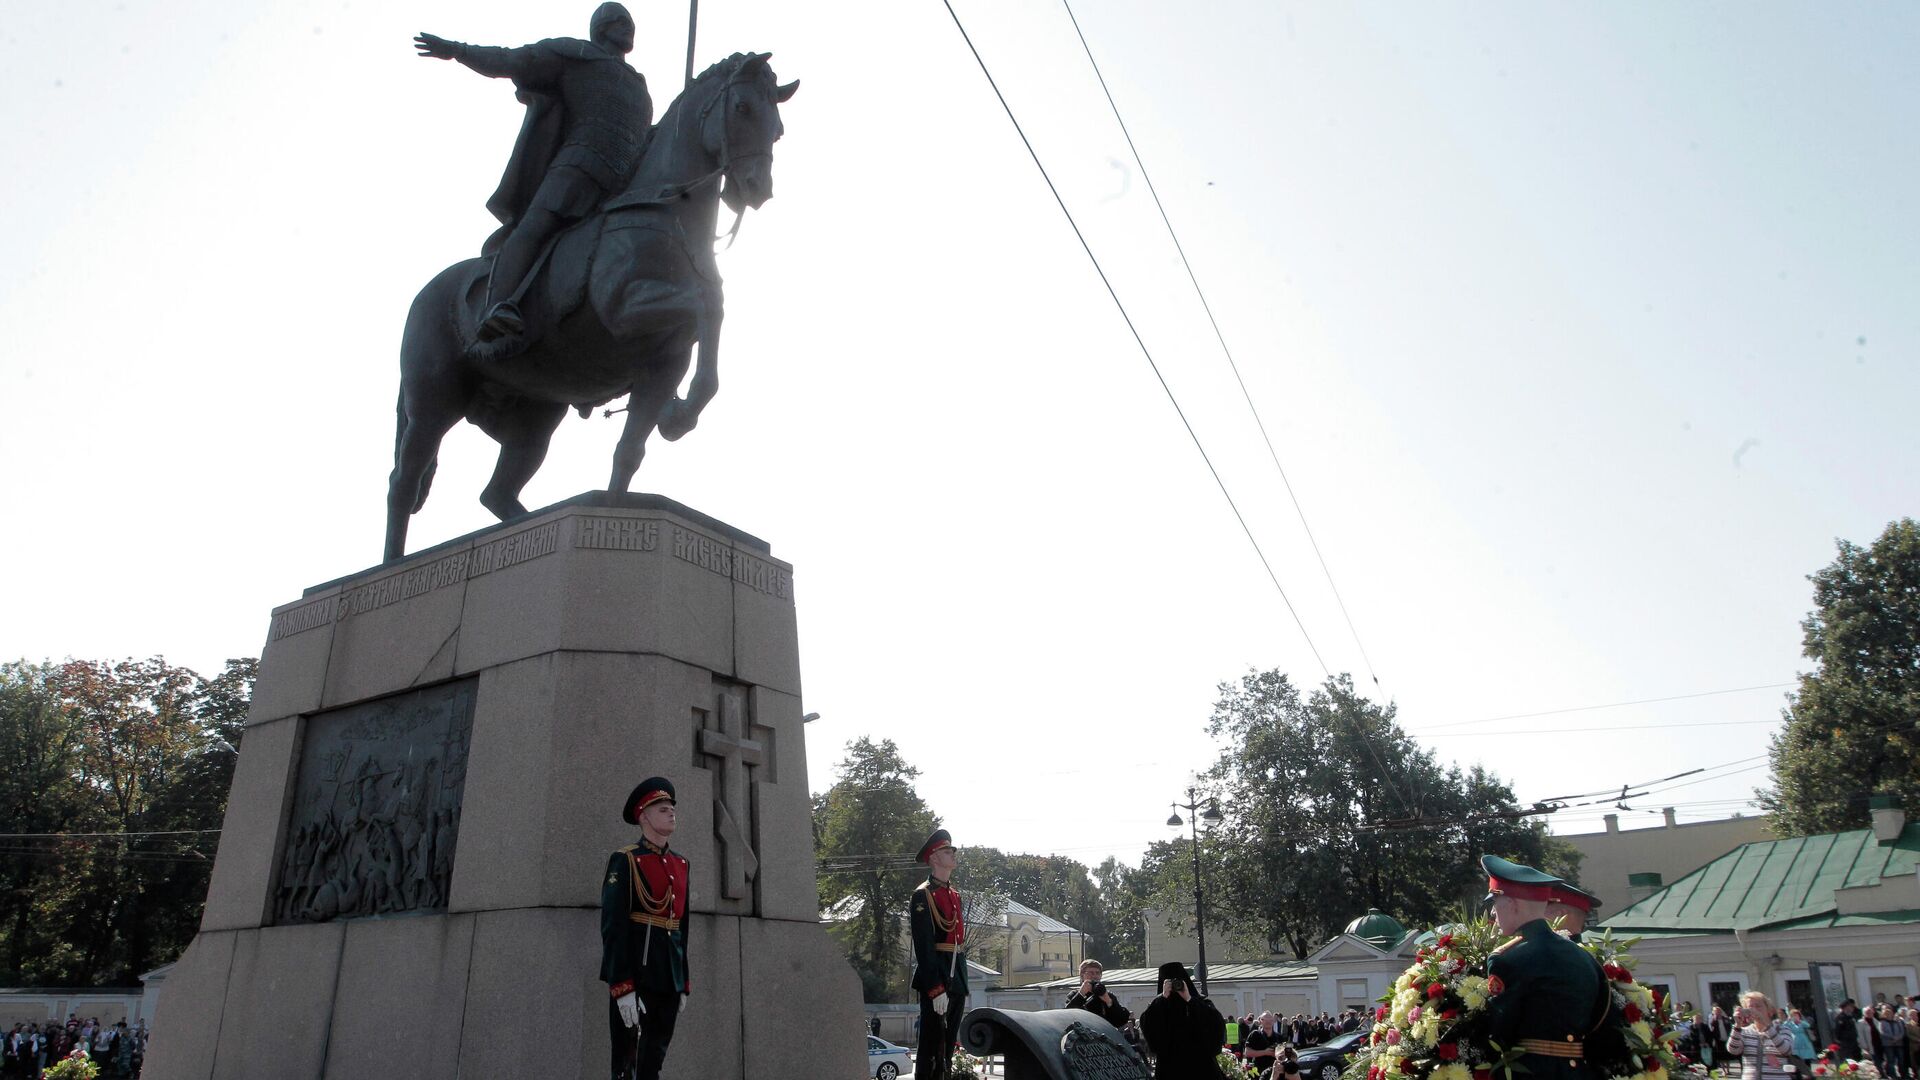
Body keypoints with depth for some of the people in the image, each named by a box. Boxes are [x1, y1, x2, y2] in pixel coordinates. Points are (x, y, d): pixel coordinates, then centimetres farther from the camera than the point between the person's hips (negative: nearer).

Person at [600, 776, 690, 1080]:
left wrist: (684, 984, 16)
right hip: (635, 974, -6)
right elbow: (612, 926, -13)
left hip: (669, 976, 6)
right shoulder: (625, 861, -6)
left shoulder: (681, 865, 15)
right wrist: (621, 987, -20)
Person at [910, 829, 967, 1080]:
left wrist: (963, 985, 16)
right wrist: (936, 989, -20)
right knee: (932, 1045, -4)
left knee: (949, 1044, 12)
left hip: (958, 979, 8)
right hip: (935, 978, -8)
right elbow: (923, 946, -16)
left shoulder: (955, 895, 16)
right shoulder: (923, 896, -10)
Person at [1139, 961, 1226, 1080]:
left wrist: (1189, 999, -14)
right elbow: (1145, 1024, -10)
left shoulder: (1200, 1003, 6)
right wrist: (1163, 997, -14)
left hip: (1199, 1067, 0)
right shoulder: (1159, 1005, 8)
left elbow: (1217, 1022, -12)